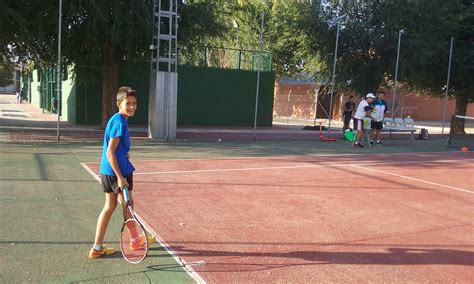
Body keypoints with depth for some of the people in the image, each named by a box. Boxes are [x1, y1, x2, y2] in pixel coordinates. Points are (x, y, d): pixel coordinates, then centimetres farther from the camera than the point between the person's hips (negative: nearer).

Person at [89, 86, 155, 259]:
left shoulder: (116, 120, 11)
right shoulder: (120, 122, -19)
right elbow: (110, 152, -23)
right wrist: (120, 177, -25)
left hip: (106, 171, 9)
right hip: (117, 170, -9)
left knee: (110, 206, 15)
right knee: (128, 204, 9)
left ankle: (97, 248, 18)